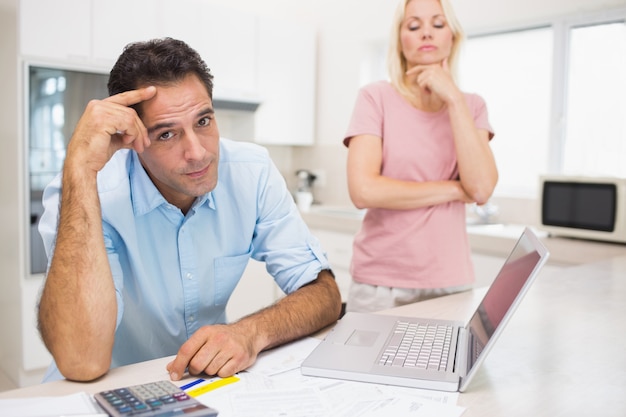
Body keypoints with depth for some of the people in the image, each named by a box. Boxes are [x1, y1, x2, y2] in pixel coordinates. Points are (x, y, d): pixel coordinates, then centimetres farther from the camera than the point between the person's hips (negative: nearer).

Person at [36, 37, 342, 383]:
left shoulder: (252, 172, -11)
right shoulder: (92, 193, -19)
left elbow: (324, 294, -10)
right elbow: (82, 361, -32)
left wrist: (251, 332, -29)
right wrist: (80, 170, -34)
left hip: (211, 383, 3)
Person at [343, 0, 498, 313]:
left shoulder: (470, 105, 5)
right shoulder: (376, 97, -5)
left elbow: (481, 188, -11)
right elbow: (363, 191, -18)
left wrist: (453, 99, -12)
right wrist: (454, 190, -10)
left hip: (451, 279, 3)